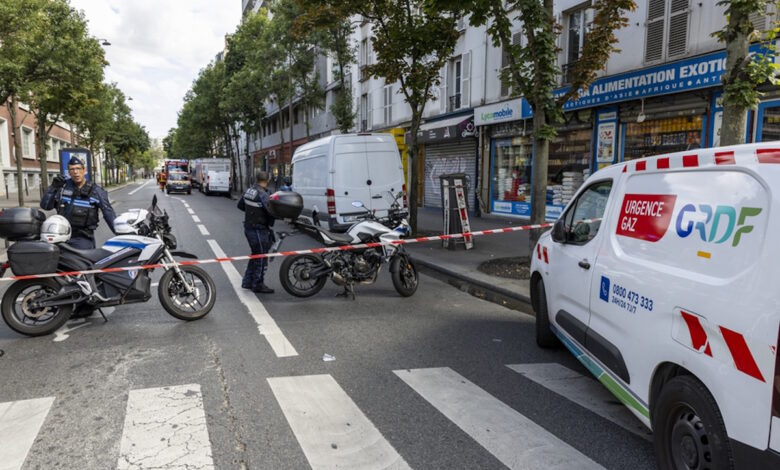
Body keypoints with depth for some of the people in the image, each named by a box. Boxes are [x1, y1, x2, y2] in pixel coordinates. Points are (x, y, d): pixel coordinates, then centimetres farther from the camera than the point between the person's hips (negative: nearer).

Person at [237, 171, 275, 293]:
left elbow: (240, 205, 19)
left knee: (256, 255, 21)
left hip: (248, 227, 9)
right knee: (261, 257, 2)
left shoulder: (249, 191, 6)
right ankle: (258, 285, 10)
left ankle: (247, 282, 27)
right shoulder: (263, 195, -21)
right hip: (258, 230, -9)